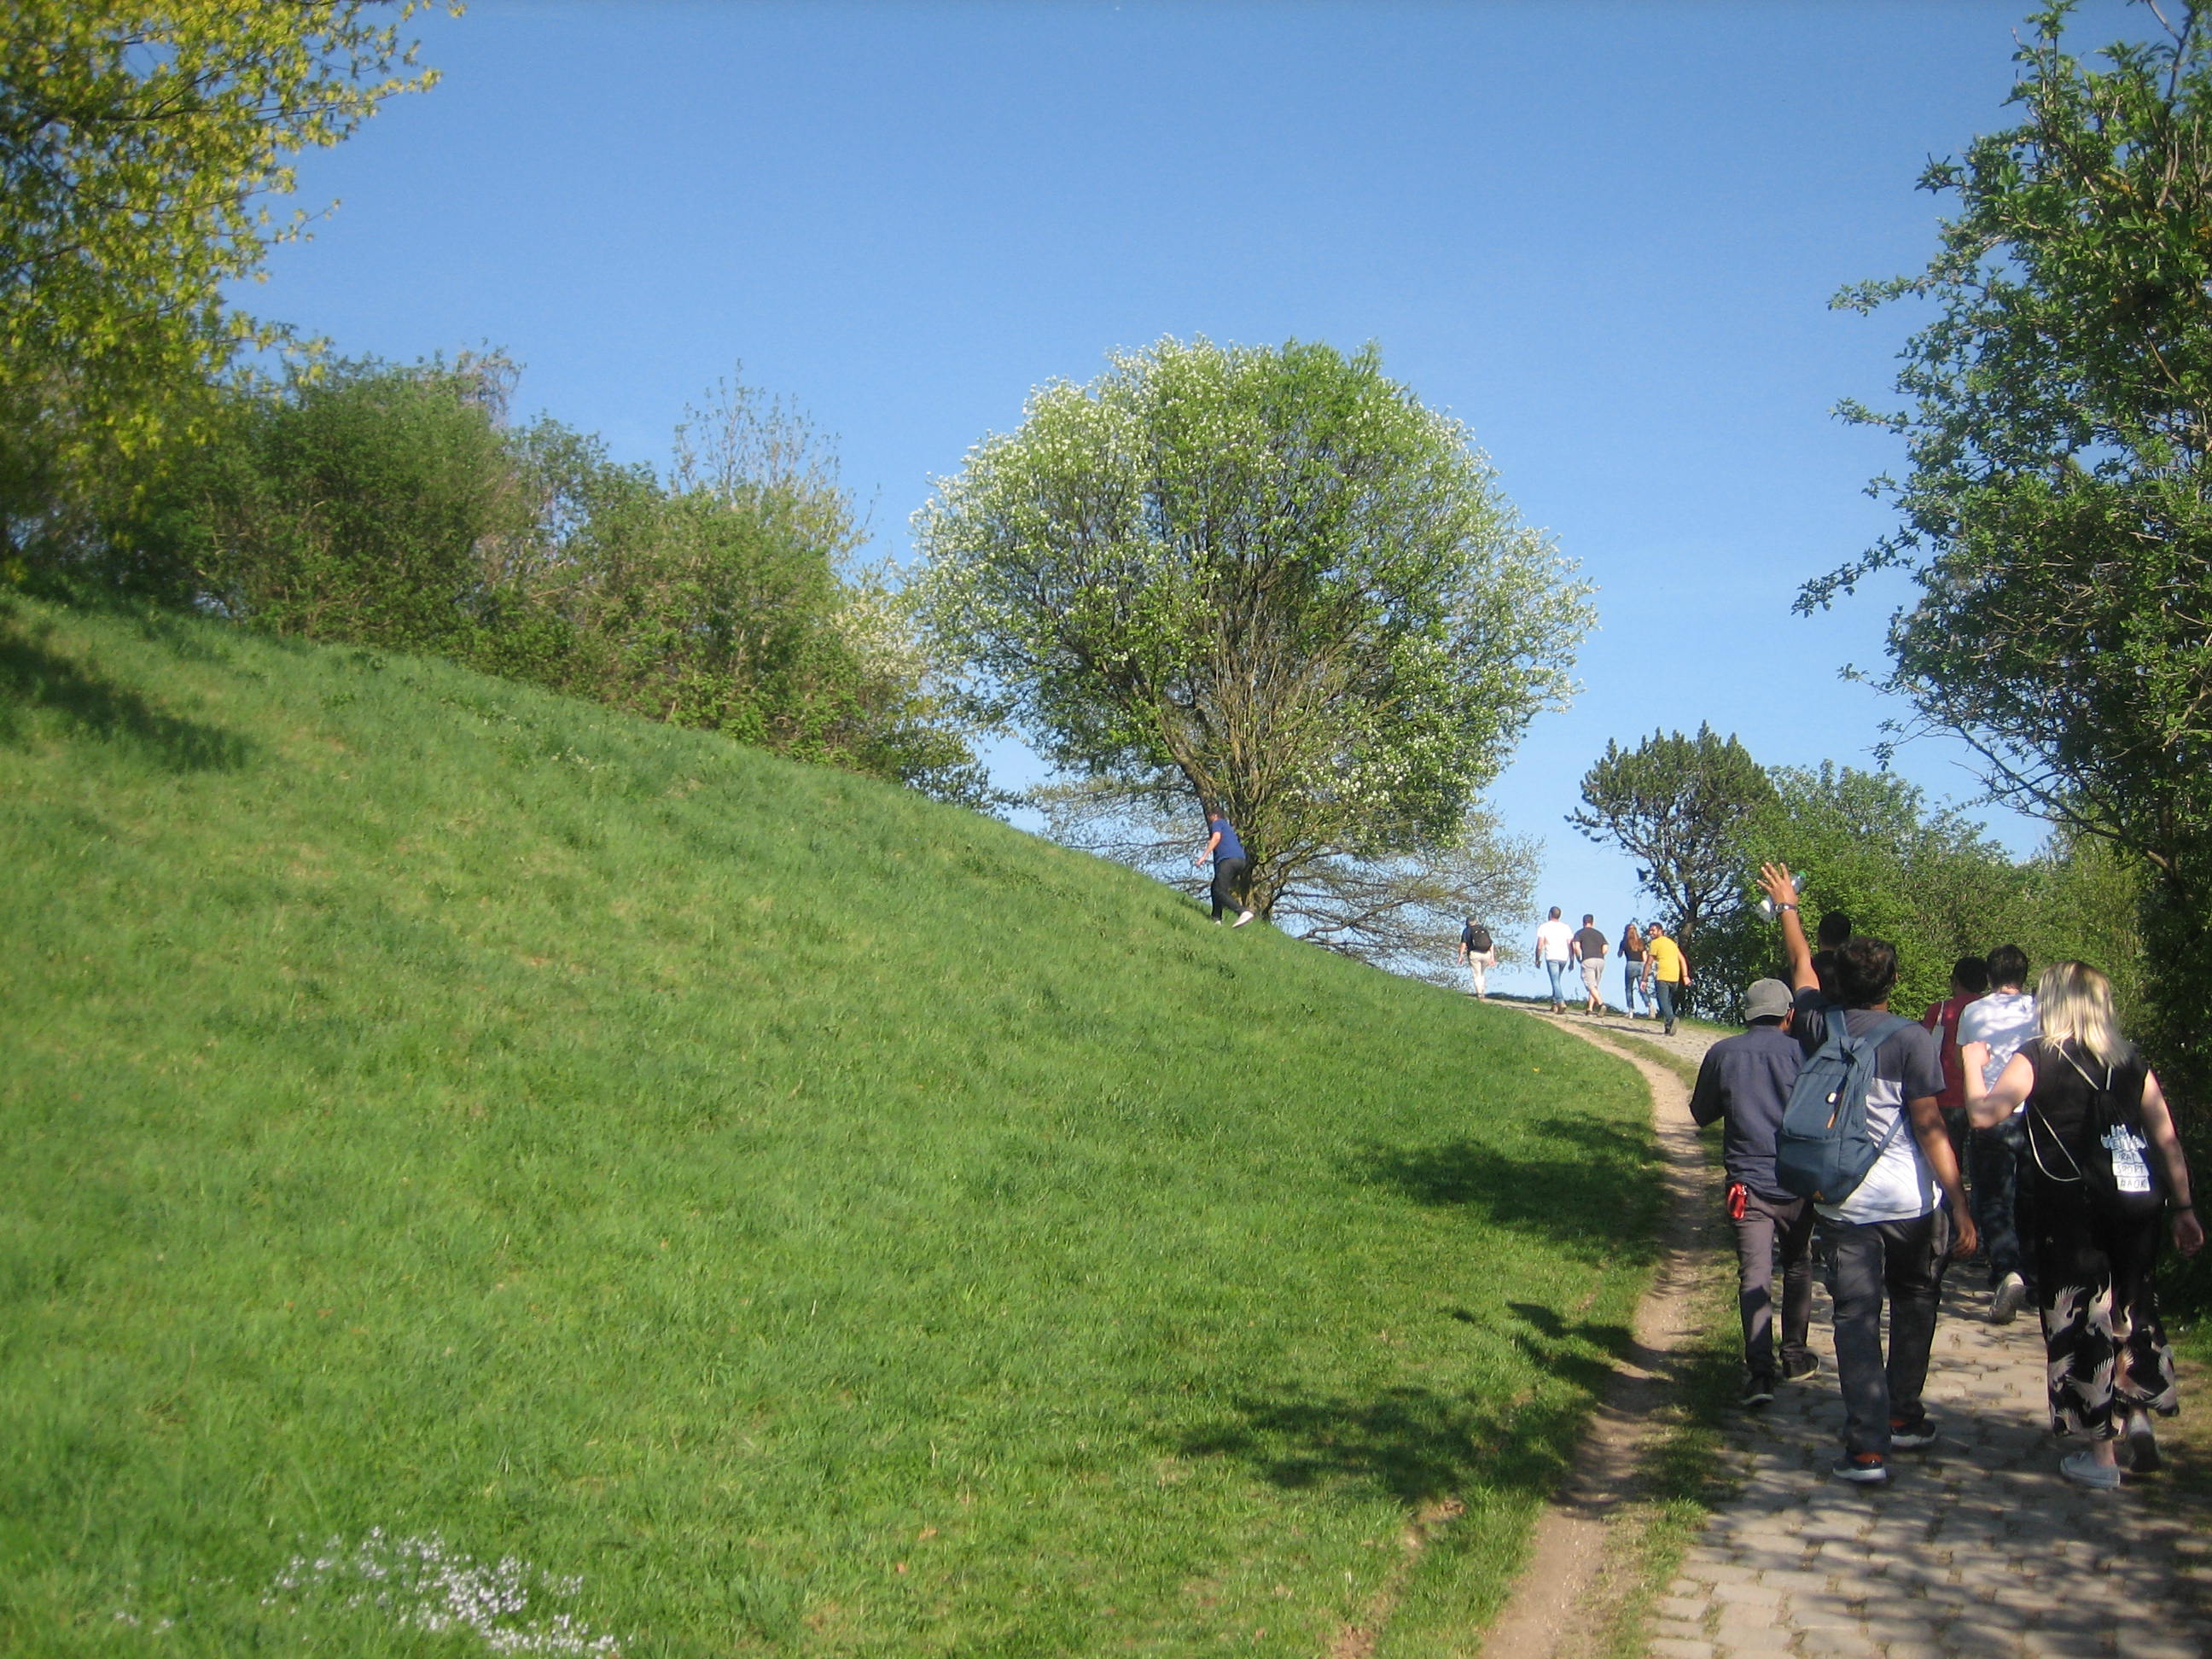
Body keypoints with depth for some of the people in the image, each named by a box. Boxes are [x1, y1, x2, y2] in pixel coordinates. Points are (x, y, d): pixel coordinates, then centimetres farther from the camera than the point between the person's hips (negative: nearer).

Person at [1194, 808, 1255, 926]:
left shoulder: (1217, 823, 10)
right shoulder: (1229, 827, 34)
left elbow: (1216, 837, -9)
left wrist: (1204, 856, -14)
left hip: (1228, 859, -9)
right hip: (1241, 860, 9)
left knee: (1220, 891, -16)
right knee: (1216, 887, 20)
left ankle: (1244, 911, -34)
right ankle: (1216, 918, 12)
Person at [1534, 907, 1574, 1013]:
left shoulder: (1544, 927, 1)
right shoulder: (1565, 927, 11)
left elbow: (1540, 945, -6)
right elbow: (1571, 945, 6)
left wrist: (1537, 959, 4)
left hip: (1551, 957, -4)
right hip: (1564, 958, 4)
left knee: (1555, 981, -10)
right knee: (1556, 981, 19)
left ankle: (1561, 1002, -28)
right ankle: (1555, 1004, 18)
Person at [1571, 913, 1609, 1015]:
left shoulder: (1579, 933, 9)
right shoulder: (1599, 934, 20)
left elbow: (1576, 947, -5)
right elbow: (1605, 948, 7)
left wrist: (1579, 958, 8)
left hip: (1587, 960, -4)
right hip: (1600, 960, 4)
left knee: (1591, 985, -12)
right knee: (1595, 986, 12)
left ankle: (1601, 1003, -32)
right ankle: (1590, 1009, 10)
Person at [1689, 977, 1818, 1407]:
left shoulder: (1722, 1053, 3)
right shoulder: (1800, 1051, -2)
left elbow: (1701, 1113, 13)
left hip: (1747, 1181, 0)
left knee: (1754, 1274, -5)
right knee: (1798, 1266, 20)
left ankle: (1759, 1371, -19)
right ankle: (1795, 1355, 27)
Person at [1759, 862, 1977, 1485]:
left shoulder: (1818, 1027, 2)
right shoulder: (1909, 1039, -9)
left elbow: (1800, 964, 23)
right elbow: (1929, 1128, -12)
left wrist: (1787, 906, 39)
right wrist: (1960, 1208, -10)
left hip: (1841, 1202, 2)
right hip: (1910, 1200, -1)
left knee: (1856, 1318, 0)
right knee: (1914, 1303, 21)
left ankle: (1867, 1445, -7)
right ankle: (1904, 1415, 30)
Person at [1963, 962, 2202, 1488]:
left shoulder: (2036, 1058, -4)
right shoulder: (2130, 1060, 10)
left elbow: (1984, 1113, -15)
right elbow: (2168, 1139, 8)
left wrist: (1973, 1064, 2)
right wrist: (2184, 1209, 12)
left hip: (2073, 1205, -4)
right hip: (2137, 1203, 4)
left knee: (2082, 1322, 4)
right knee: (2134, 1310, 21)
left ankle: (2101, 1454, 9)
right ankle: (2139, 1414, 9)